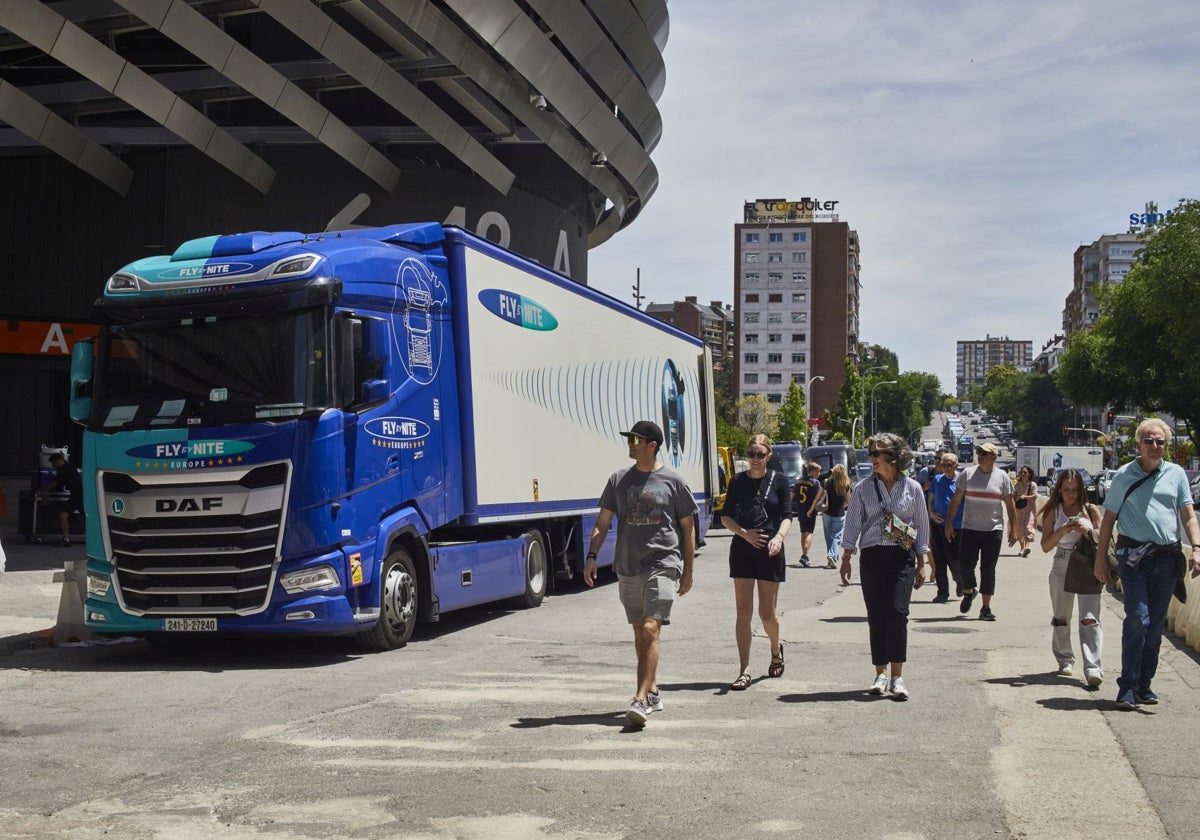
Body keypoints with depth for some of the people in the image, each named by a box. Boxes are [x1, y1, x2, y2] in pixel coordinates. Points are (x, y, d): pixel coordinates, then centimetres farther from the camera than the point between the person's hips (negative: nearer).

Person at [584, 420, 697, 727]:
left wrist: (687, 572, 5)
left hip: (663, 565, -5)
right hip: (627, 567, 5)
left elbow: (688, 528, 6)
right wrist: (591, 556, -4)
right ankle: (653, 693, 27)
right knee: (639, 633, 13)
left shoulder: (673, 481, 0)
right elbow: (603, 523, 10)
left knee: (650, 630, -16)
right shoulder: (619, 480, 9)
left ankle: (641, 700, -20)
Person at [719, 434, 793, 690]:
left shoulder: (779, 480, 1)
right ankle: (744, 671, -1)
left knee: (767, 613, 4)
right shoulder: (738, 481, 5)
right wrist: (744, 533, -13)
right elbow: (726, 516, 5)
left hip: (770, 552, -1)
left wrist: (778, 537, -24)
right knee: (743, 612, -3)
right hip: (742, 550, 1)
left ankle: (776, 649, 36)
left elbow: (787, 516, -4)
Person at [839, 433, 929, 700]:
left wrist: (921, 564, 9)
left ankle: (897, 676, -8)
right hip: (872, 557, 1)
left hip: (902, 558, -1)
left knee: (898, 612, -13)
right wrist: (846, 559, 2)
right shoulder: (864, 488, 5)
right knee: (876, 616, 1)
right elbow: (853, 523, 7)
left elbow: (921, 526, 10)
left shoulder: (912, 488, 4)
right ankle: (881, 675, 12)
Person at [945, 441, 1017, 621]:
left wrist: (1013, 528, 4)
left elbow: (1010, 504, 7)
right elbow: (956, 500, 6)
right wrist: (949, 522, 0)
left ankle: (986, 608, 5)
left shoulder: (1002, 477, 3)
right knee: (965, 564, -2)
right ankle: (968, 592, 28)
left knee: (988, 569, 0)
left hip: (993, 530, -1)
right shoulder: (967, 474, 3)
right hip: (969, 528, 1)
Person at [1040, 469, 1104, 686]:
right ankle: (1065, 660, 29)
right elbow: (1045, 545, 2)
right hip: (1061, 568, 2)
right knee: (1061, 618, 11)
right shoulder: (1054, 511, 7)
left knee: (1090, 618, -13)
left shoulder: (1091, 510, 5)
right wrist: (1062, 531, -15)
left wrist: (1087, 531, -13)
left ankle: (1093, 668, -21)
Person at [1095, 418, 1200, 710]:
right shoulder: (1125, 476, 3)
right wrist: (1101, 559, 3)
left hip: (1167, 557, 3)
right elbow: (1108, 519, 6)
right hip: (1134, 556, -3)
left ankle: (1144, 684, 17)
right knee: (1138, 619, -12)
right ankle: (1127, 686, -7)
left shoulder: (1176, 474, 9)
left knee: (1156, 623, 7)